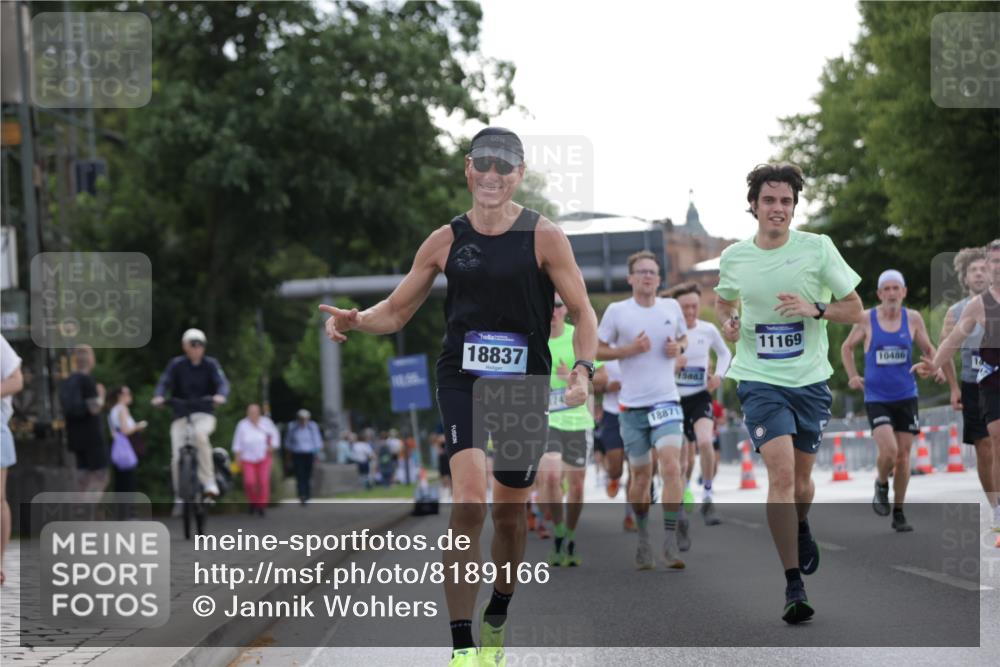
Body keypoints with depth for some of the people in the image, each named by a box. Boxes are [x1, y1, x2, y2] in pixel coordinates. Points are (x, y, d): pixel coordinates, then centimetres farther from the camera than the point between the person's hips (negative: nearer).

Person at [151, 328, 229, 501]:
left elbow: (222, 382, -11)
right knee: (177, 457, -10)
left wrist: (220, 395, -35)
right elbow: (164, 382, -8)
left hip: (204, 414, -1)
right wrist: (158, 396, -30)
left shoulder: (210, 364, 2)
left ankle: (208, 482, -30)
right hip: (181, 415, 1)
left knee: (200, 434, -35)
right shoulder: (177, 364, 2)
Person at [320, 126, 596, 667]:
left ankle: (497, 620, 39)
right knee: (469, 500, -20)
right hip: (462, 379, 0)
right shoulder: (446, 241, 3)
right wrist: (354, 320, -9)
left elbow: (582, 311, 0)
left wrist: (583, 368, -17)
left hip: (525, 385, 0)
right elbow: (396, 311, 11)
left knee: (510, 514, 11)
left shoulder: (543, 237, -3)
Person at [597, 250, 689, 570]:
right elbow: (597, 350, 4)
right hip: (632, 404, 0)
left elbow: (682, 338, 24)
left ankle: (671, 541, -14)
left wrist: (677, 348, 0)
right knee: (640, 474, 6)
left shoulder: (672, 307, 7)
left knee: (671, 466, -17)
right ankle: (643, 539, 25)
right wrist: (630, 349, -11)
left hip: (666, 400, 1)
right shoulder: (617, 311, 0)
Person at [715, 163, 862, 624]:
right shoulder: (734, 257, 1)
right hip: (760, 379, -1)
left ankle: (802, 529, 50)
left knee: (801, 476, 12)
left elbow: (854, 309, 0)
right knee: (781, 472, -17)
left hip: (809, 379, 1)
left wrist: (815, 309, -18)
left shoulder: (817, 248, -5)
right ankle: (793, 586, -14)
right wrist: (727, 321, 0)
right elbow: (723, 299, 22)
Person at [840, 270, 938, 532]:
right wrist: (853, 376, 1)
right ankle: (881, 485, 14)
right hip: (876, 397, -2)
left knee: (903, 456, 4)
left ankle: (898, 514, 17)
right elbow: (847, 347, 12)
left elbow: (928, 348, 12)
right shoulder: (866, 319, -3)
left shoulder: (913, 318, 0)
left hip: (906, 396, 2)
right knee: (889, 451, -20)